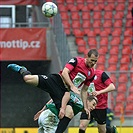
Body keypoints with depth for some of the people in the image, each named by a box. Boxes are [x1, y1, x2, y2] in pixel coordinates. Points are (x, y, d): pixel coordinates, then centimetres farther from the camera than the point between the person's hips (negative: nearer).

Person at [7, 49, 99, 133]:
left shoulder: (92, 73, 12)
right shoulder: (77, 61, -6)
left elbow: (84, 90, 21)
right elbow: (64, 72, -15)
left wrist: (85, 107, 17)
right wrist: (72, 86, -24)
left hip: (65, 92, 6)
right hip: (57, 81, -6)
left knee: (70, 114, -15)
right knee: (28, 78, -22)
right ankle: (22, 70, 15)